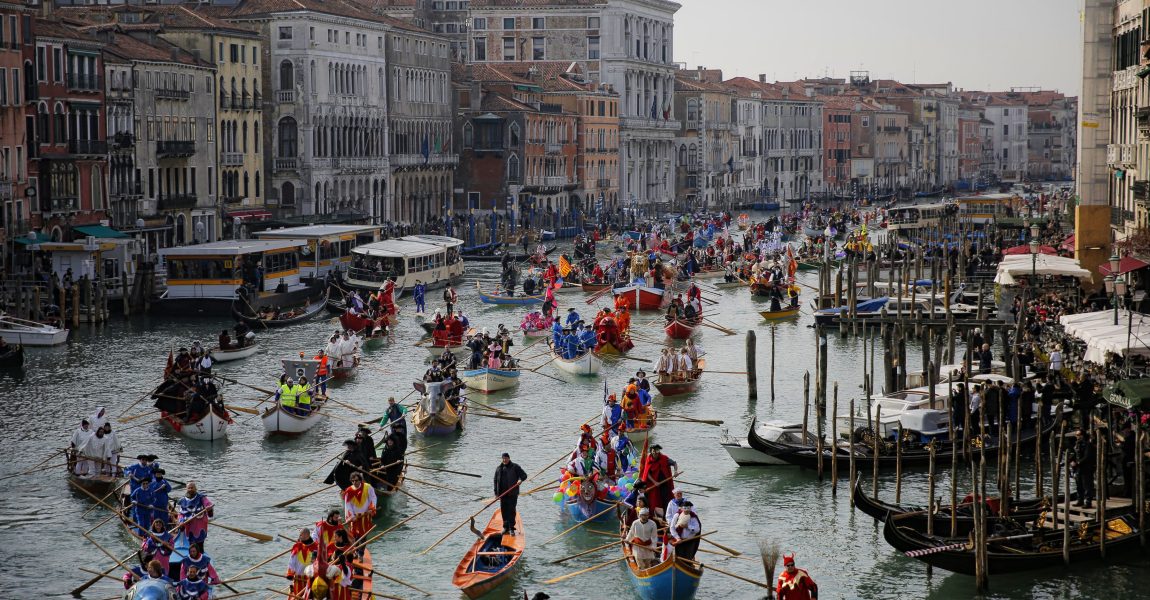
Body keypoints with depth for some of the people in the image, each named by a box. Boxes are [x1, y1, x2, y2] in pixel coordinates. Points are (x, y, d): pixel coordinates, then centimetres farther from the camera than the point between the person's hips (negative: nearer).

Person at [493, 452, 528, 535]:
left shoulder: (515, 467, 0)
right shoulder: (498, 469, 11)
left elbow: (524, 475, -2)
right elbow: (496, 481, 14)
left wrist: (521, 480, -24)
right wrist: (496, 493, 8)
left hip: (512, 493, -4)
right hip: (502, 494, 4)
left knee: (511, 510, -6)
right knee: (504, 510, 7)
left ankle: (511, 528, -3)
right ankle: (506, 527, 17)